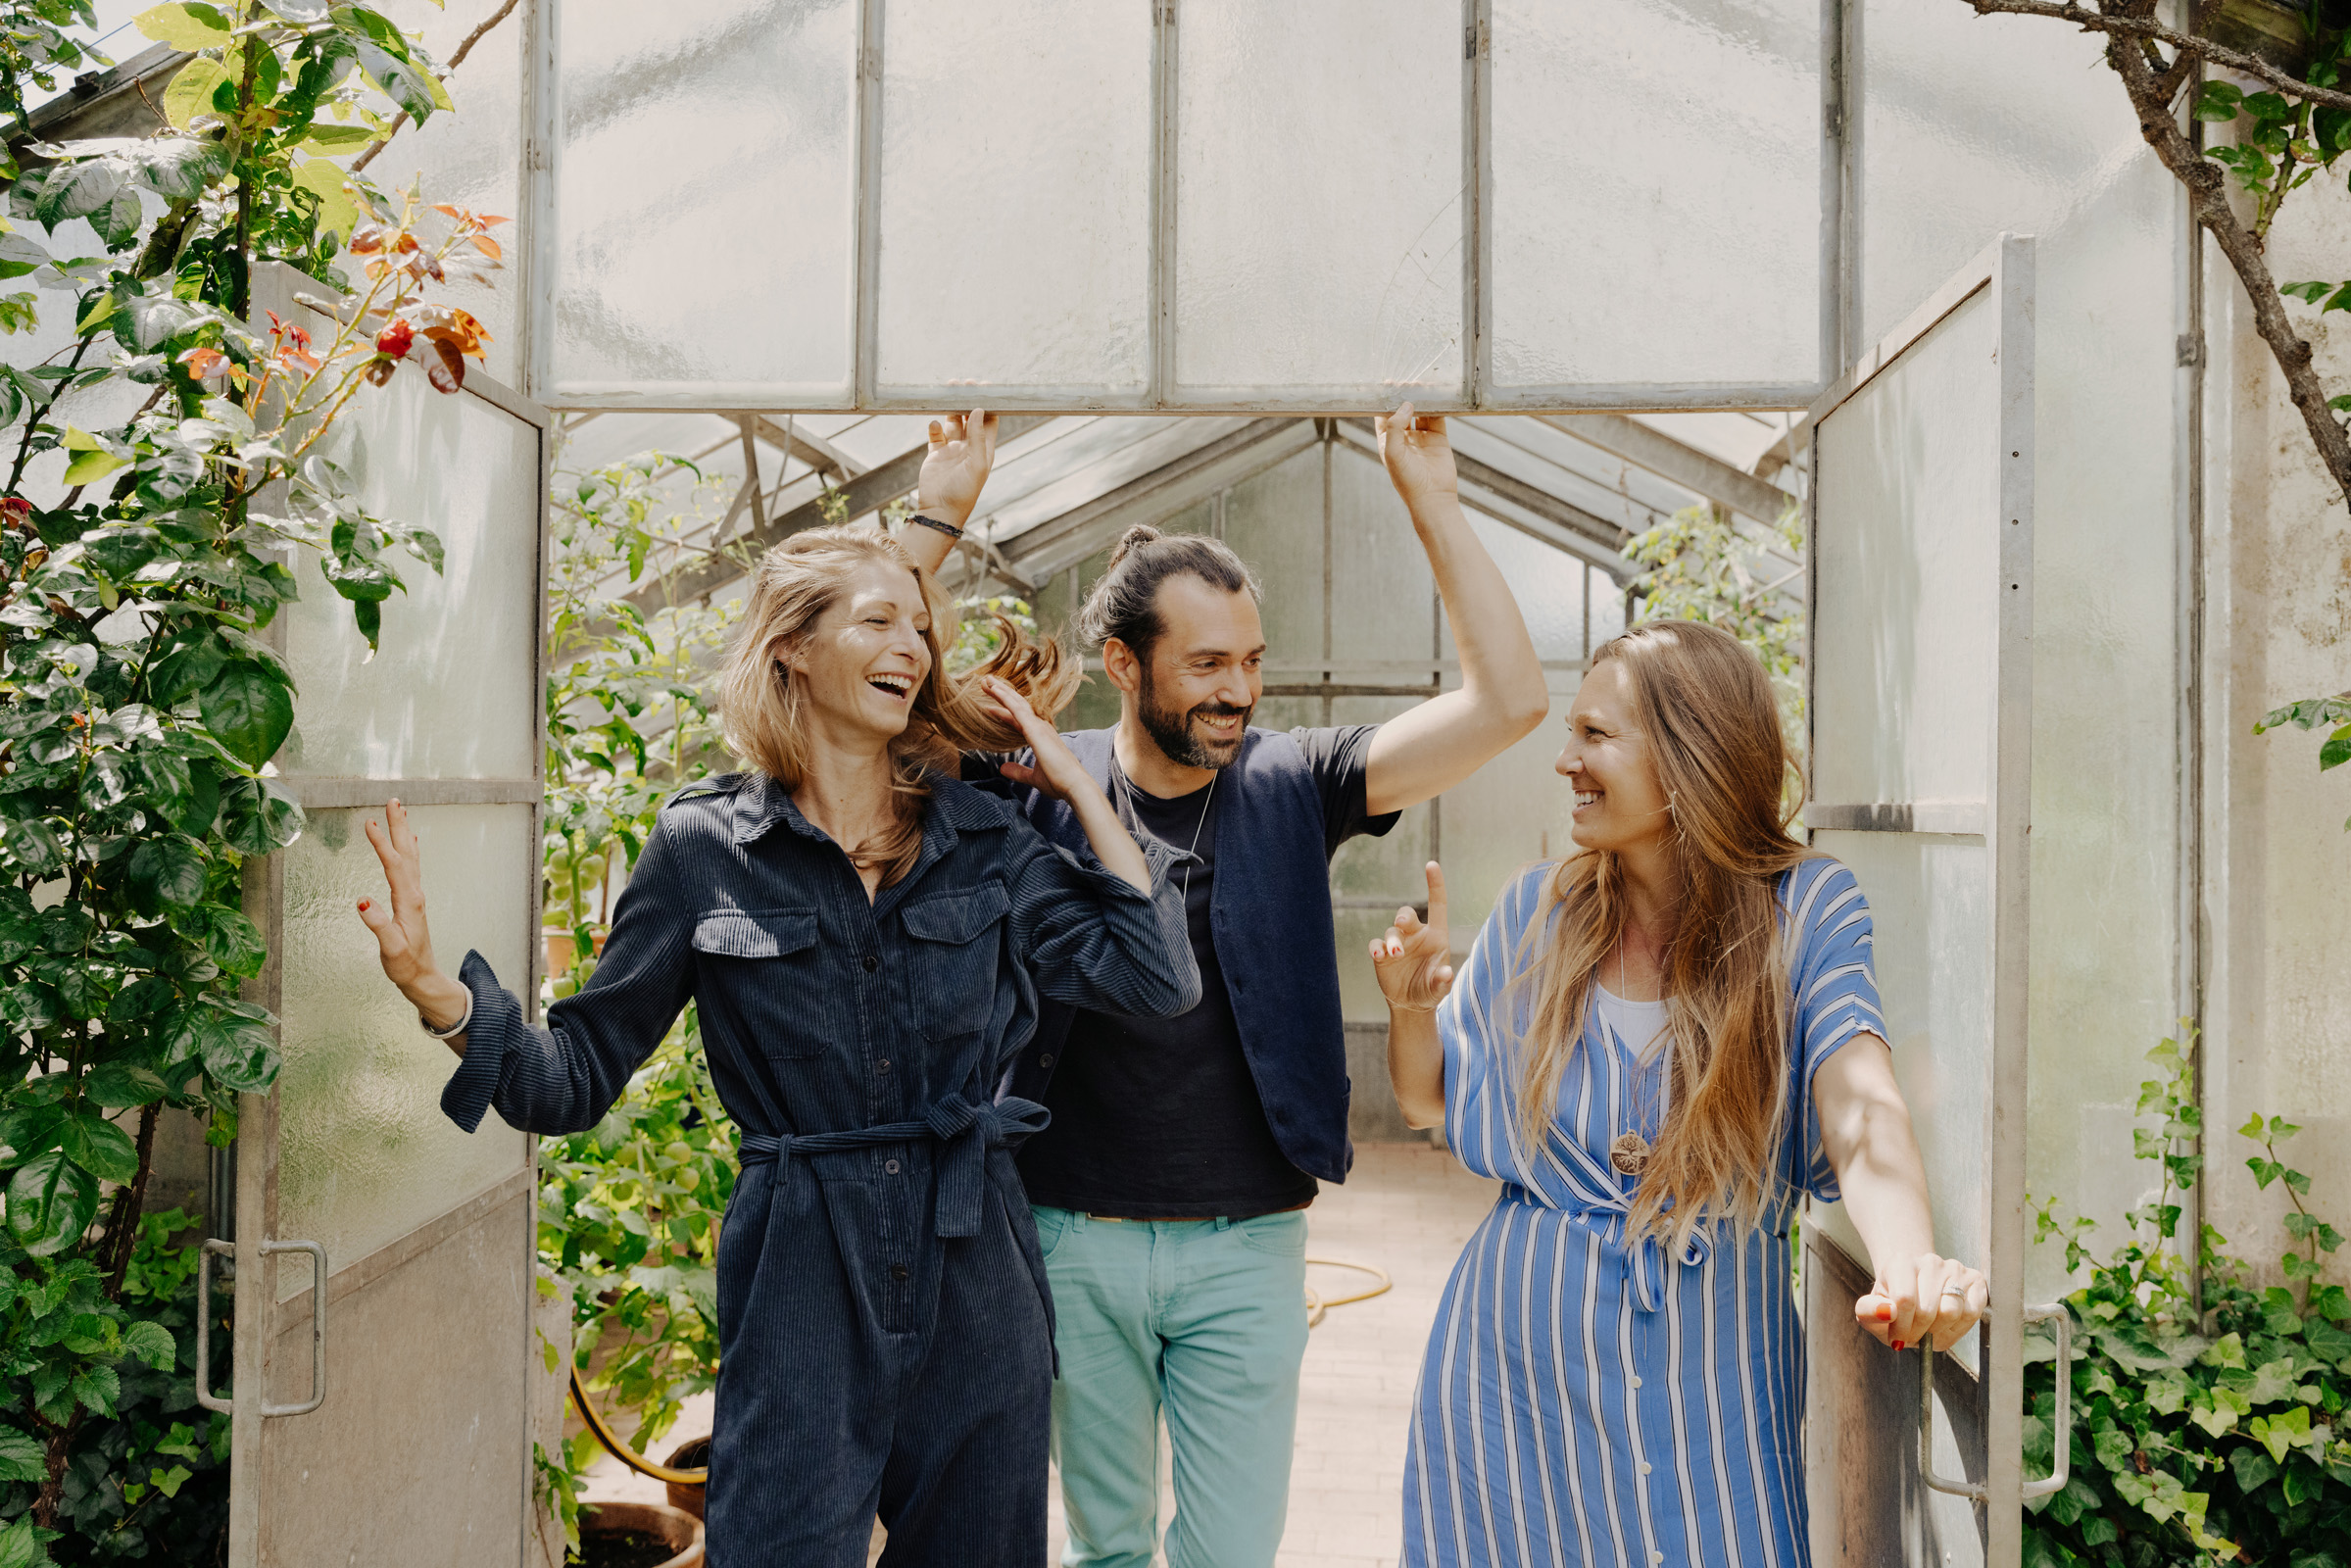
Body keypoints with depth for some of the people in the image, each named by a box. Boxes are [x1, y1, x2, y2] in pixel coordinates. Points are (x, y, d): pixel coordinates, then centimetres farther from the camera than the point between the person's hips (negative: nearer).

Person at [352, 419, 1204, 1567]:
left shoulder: (982, 840, 4)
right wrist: (438, 990, -19)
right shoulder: (706, 847, -2)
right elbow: (579, 1075, -1)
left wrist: (1074, 783, 1)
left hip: (975, 1281, 3)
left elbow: (1154, 975, -4)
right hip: (797, 1286, -3)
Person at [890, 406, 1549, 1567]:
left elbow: (1507, 701, -9)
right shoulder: (1039, 784, -2)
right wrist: (943, 514, -13)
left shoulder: (1290, 787, -3)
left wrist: (1432, 504, -13)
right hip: (1071, 1241, 0)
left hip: (1245, 1250, 0)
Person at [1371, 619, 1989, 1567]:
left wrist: (1909, 1260, -44)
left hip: (1709, 1356, -2)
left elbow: (1858, 1108, -25)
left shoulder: (1805, 913, -8)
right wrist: (1410, 1005, -12)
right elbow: (1428, 1102, 10)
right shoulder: (1541, 912, -1)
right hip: (1524, 1351, 2)